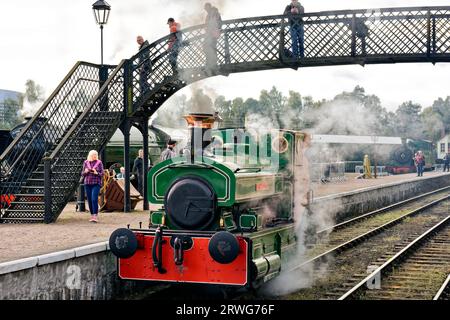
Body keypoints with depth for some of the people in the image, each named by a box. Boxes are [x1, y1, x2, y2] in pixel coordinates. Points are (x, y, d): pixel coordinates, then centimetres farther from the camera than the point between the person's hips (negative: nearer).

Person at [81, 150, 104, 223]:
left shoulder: (99, 163, 2)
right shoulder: (86, 162, 9)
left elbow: (102, 174, 2)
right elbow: (82, 174, 12)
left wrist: (96, 173, -17)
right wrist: (85, 172, -9)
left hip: (96, 183, -3)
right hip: (87, 184, 3)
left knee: (94, 199, -15)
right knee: (89, 200, 5)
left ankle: (95, 216, -15)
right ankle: (92, 215, 14)